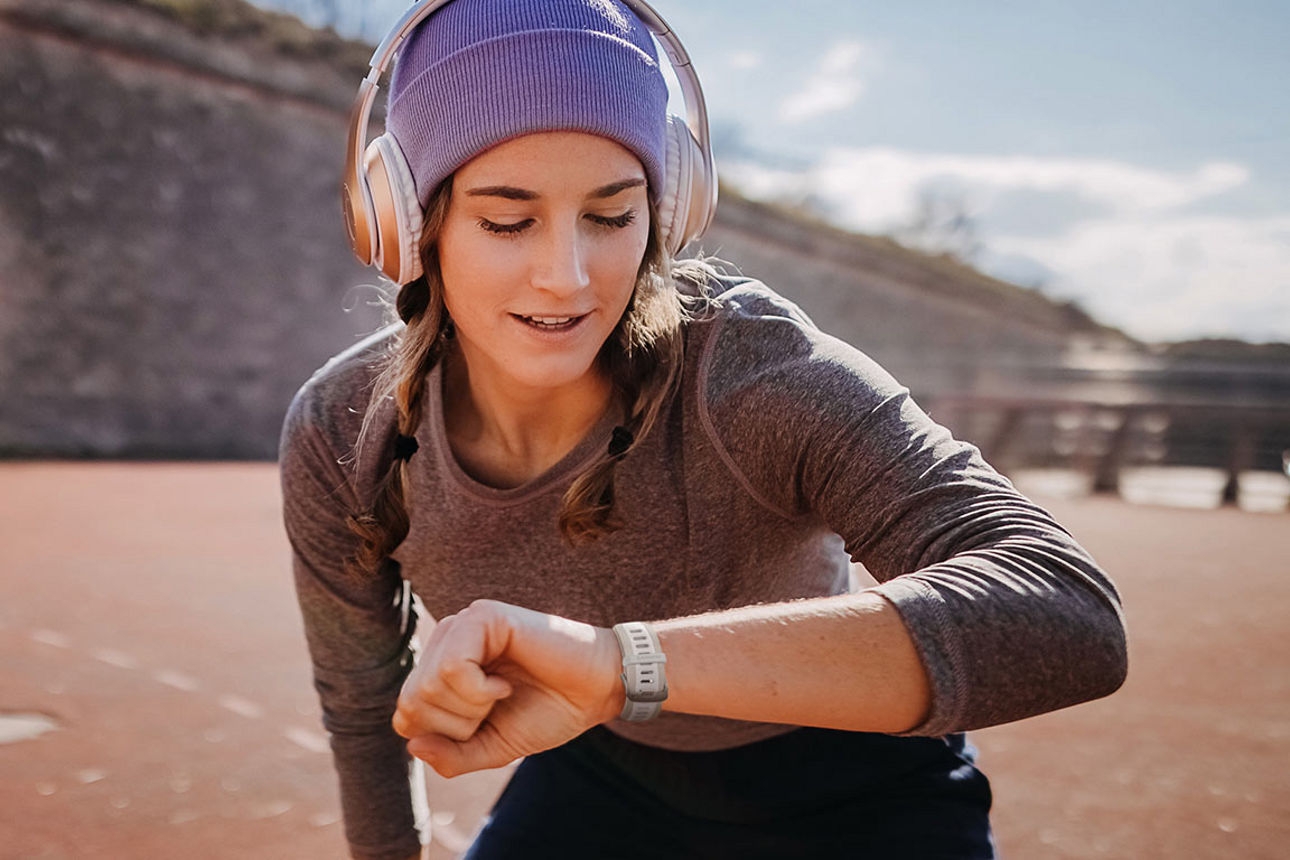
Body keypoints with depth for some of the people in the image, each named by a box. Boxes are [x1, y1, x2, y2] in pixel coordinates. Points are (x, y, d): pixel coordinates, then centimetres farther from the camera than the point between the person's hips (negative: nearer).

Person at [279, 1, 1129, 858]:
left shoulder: (753, 369, -35)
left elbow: (1071, 617, -49)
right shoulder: (337, 437, -22)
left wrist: (627, 663, -59)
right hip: (605, 771, 3)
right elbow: (361, 700, -4)